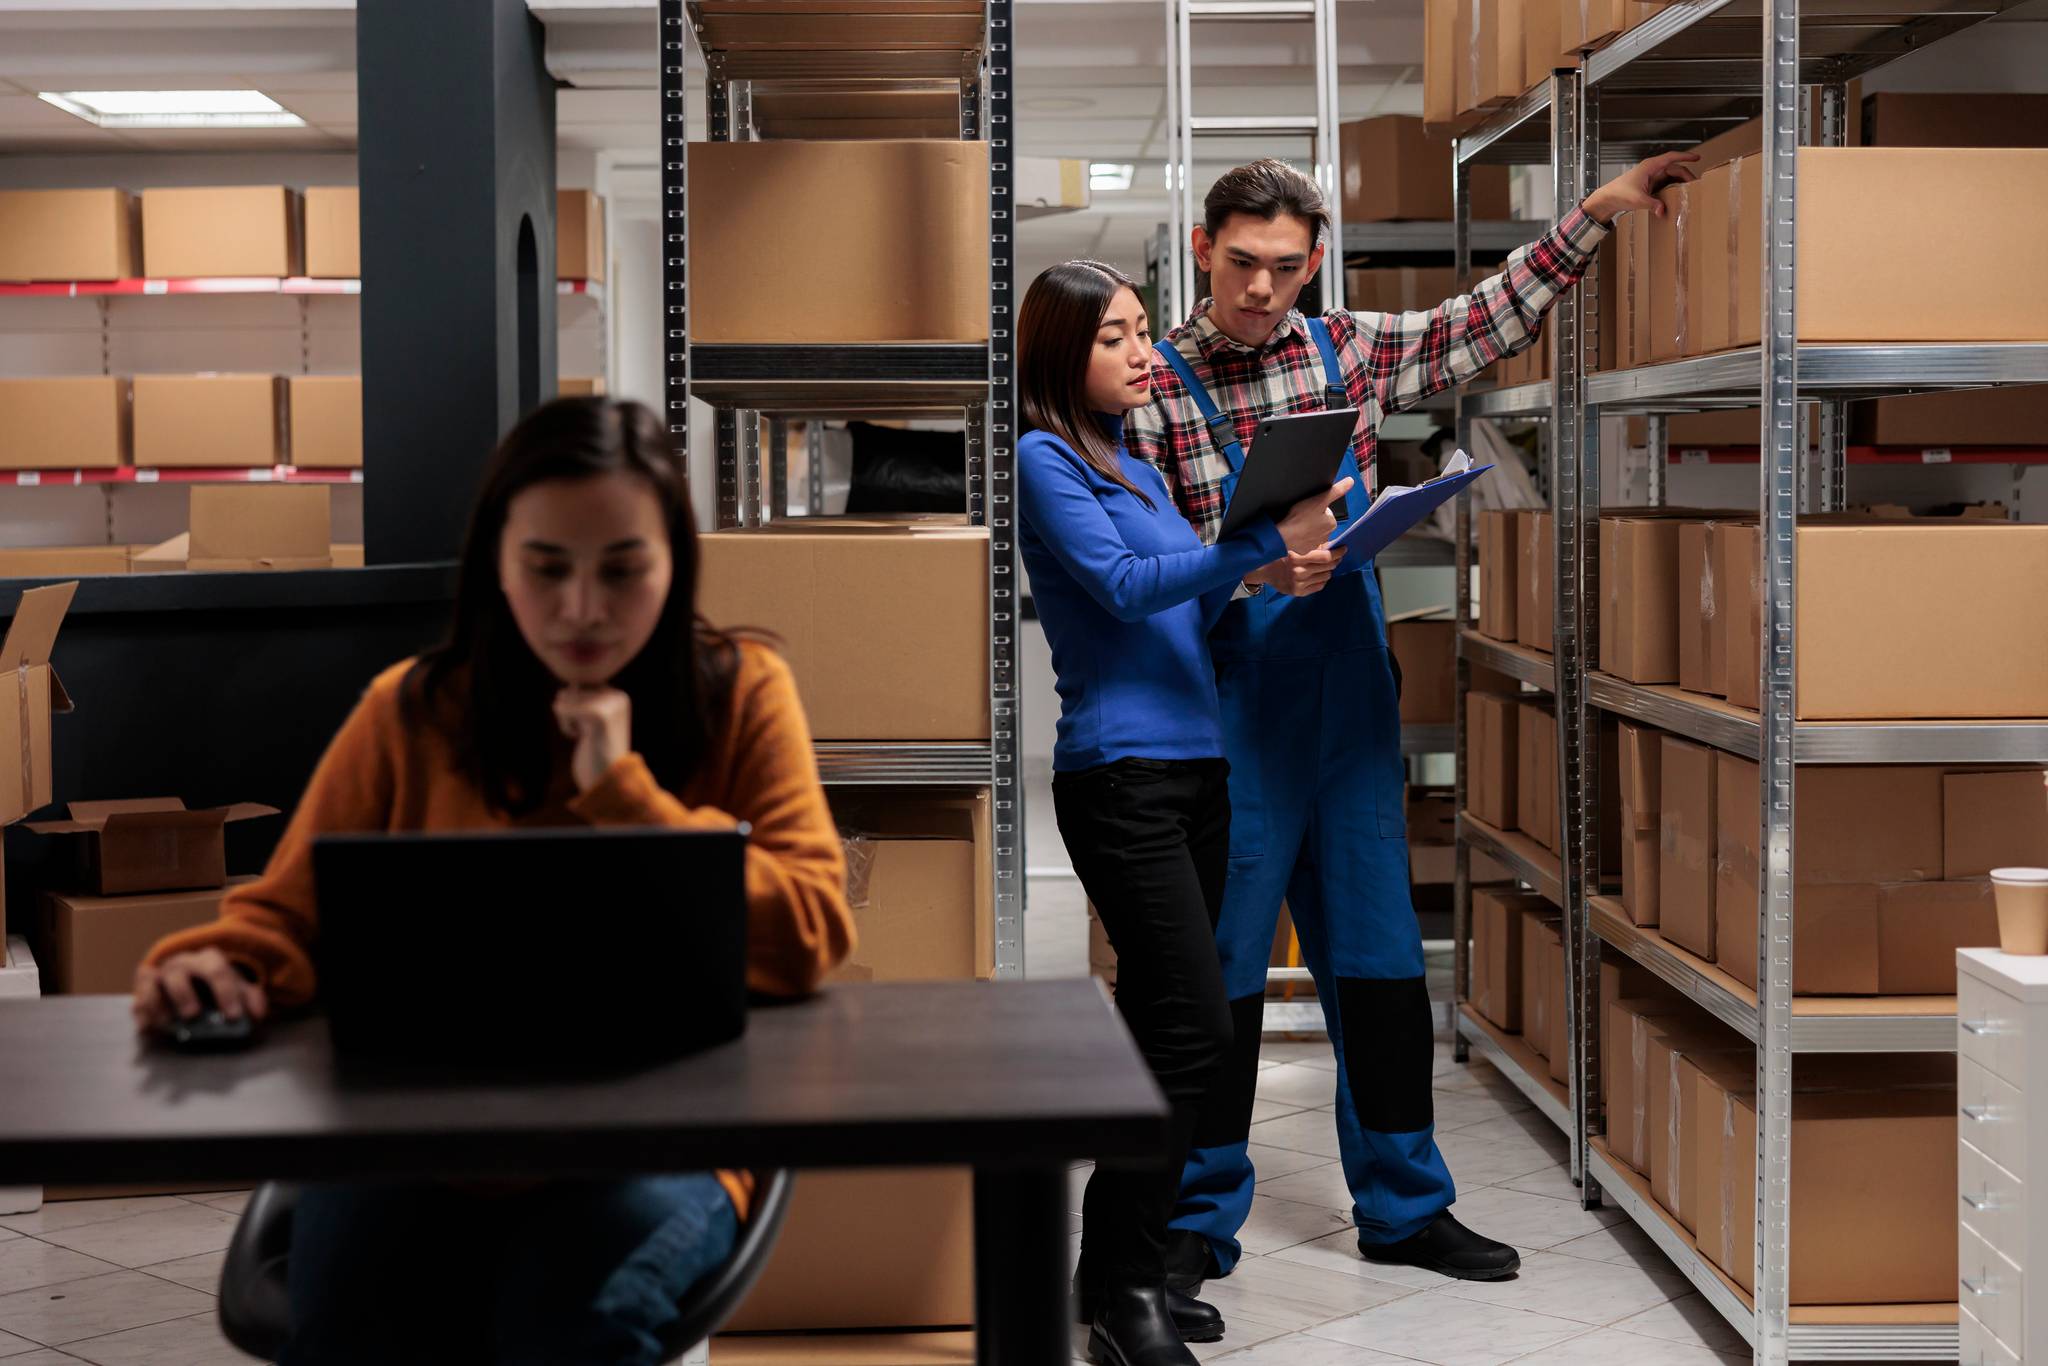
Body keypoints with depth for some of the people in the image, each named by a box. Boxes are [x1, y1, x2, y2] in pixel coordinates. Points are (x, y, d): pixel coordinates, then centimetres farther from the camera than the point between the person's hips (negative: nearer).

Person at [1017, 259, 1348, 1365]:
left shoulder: (1138, 467, 19)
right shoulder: (1042, 459, -5)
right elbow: (1123, 586, -16)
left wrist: (1265, 571, 2)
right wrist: (1264, 542, -23)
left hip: (1195, 765, 8)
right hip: (1118, 769, -8)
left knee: (1161, 1027, 8)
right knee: (1193, 1025, -13)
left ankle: (1126, 1271, 15)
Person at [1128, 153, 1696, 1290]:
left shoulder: (1348, 349, 7)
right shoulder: (1153, 386, -6)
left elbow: (1484, 324, 16)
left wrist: (1593, 214, 13)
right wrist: (1257, 571, -24)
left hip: (1351, 702, 5)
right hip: (1230, 714, -5)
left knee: (1379, 957, 10)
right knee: (1219, 970, 2)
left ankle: (1403, 1206, 22)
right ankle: (1200, 1221, 15)